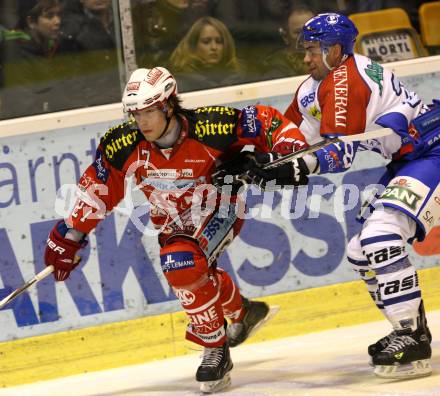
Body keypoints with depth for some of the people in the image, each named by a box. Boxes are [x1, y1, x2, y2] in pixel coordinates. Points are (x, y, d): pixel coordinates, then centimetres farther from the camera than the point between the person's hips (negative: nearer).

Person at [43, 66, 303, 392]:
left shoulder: (209, 127, -30)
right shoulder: (123, 146, -19)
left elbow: (265, 121, -19)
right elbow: (97, 191, -5)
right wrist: (69, 236, -4)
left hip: (219, 210, -5)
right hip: (174, 223, 5)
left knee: (183, 264, -27)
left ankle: (216, 349, -14)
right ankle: (244, 312, 35)